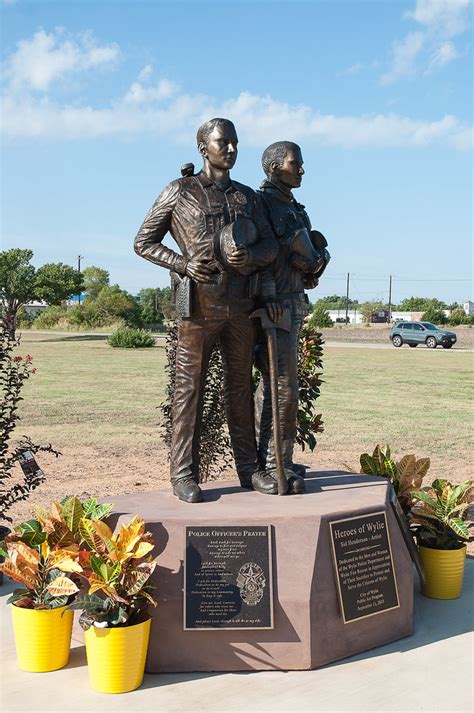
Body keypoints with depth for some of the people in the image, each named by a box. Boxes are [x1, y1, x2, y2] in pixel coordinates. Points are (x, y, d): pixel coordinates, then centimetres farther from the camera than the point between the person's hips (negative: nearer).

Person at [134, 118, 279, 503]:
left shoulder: (247, 196, 16)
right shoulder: (179, 192, 4)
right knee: (190, 387, -2)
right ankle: (184, 474, 3)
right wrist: (183, 263, -11)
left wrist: (250, 255, -16)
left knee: (241, 386, 8)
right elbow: (144, 242, 5)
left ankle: (249, 467, 16)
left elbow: (271, 246, 9)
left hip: (240, 303, 4)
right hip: (199, 302, -4)